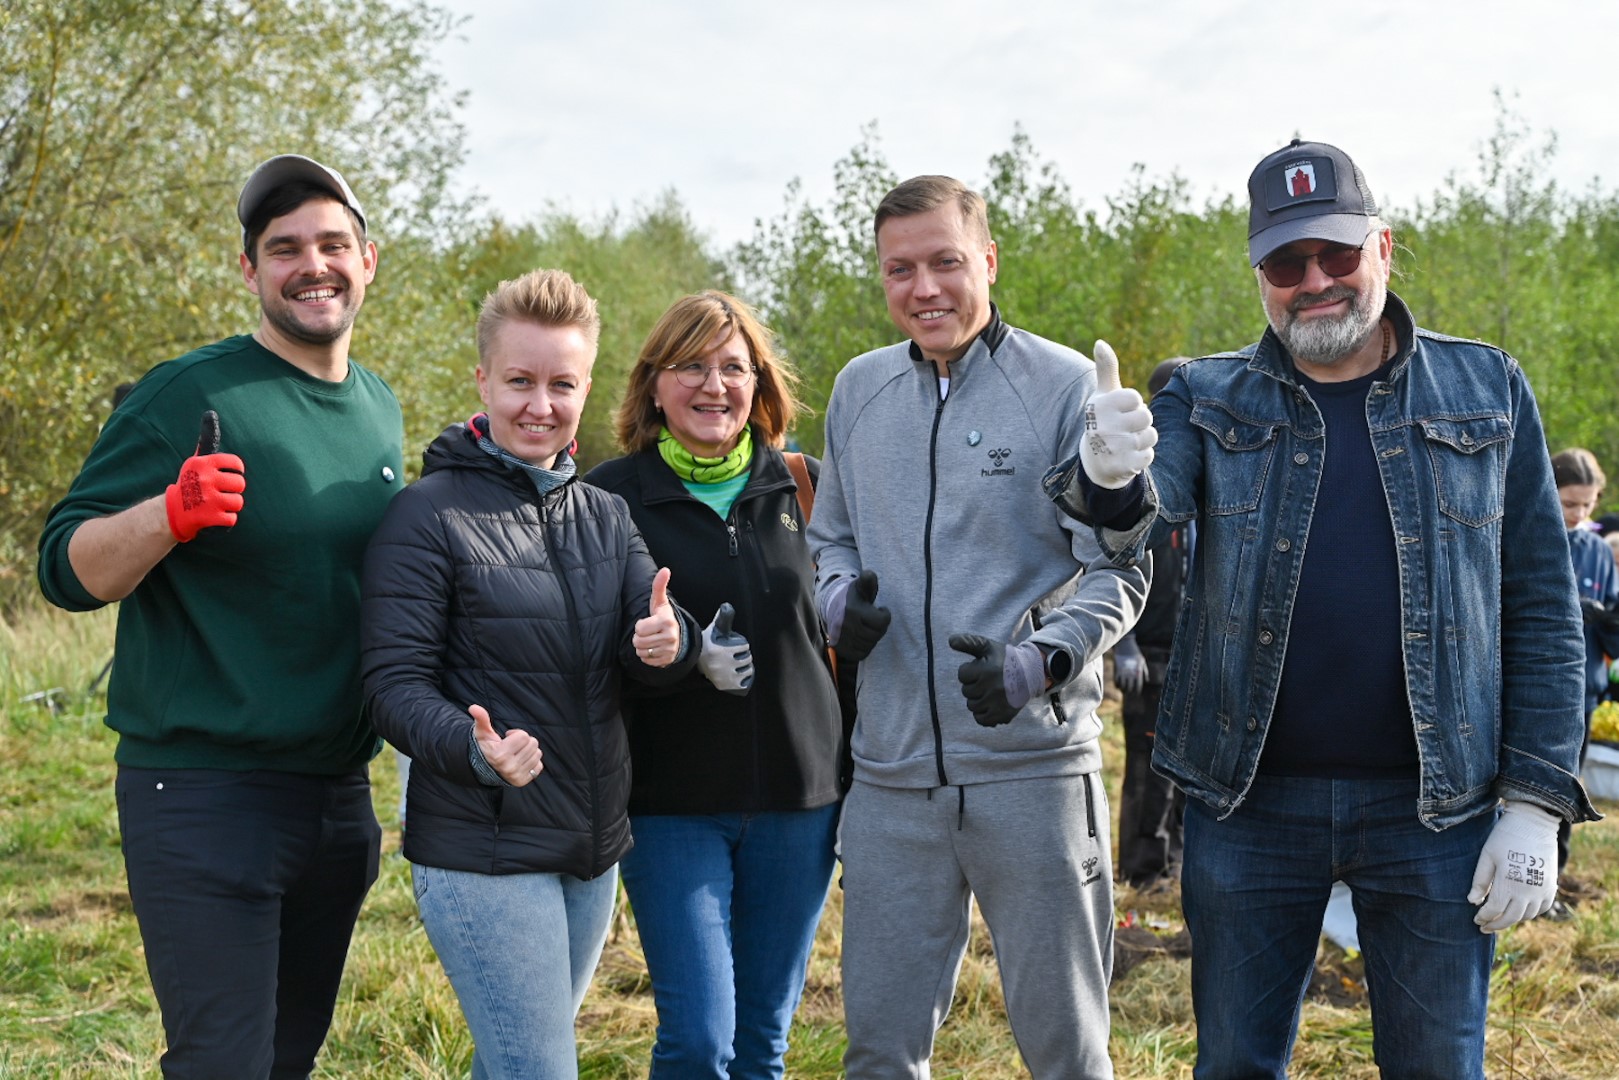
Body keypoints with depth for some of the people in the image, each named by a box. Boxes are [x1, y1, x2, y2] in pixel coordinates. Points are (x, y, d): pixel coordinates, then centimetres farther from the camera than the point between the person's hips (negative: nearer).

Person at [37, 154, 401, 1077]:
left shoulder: (379, 407, 11)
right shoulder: (190, 396, -10)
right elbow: (68, 571, -11)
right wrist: (170, 512, -30)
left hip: (339, 794, 7)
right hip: (205, 794, -7)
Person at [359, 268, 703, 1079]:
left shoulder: (604, 515, 10)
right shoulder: (428, 516, -10)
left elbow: (652, 641, -1)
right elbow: (393, 685, -14)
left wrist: (670, 640, -25)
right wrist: (474, 750, -33)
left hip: (593, 852, 7)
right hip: (481, 853, -6)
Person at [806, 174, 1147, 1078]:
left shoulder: (1065, 385, -5)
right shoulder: (860, 391, 9)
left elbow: (1118, 571, -5)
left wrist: (1041, 660, -22)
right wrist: (839, 599, -1)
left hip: (1034, 769, -4)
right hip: (892, 773, 4)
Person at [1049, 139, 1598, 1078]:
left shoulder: (1488, 393, 3)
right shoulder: (1210, 400, 4)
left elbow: (1542, 609, 3)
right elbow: (1141, 512, -15)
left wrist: (1536, 803, -3)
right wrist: (1109, 474, -39)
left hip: (1434, 807, 0)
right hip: (1252, 799, 1)